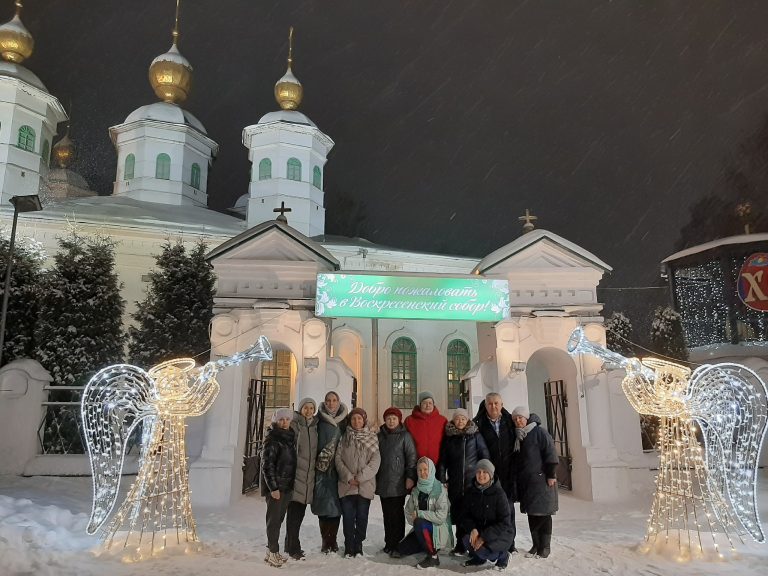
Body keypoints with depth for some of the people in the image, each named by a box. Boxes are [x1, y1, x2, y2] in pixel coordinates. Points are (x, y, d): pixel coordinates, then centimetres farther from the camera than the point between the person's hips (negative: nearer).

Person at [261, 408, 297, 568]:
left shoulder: (290, 438, 11)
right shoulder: (272, 439, -12)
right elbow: (267, 465, -15)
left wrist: (291, 483, 15)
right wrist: (273, 488, -18)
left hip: (287, 486, 7)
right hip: (275, 486, -7)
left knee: (278, 519, 12)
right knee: (274, 519, 0)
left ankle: (272, 551, 22)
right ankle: (273, 553, 9)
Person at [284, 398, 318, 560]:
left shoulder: (315, 426, 12)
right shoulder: (294, 425, -6)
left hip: (309, 474, 6)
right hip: (296, 474, -6)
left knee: (300, 512, 12)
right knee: (294, 511, -4)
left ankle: (291, 544, 24)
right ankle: (293, 547, 5)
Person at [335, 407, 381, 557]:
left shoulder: (372, 438, 3)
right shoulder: (344, 437, 7)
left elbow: (375, 461, -4)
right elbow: (338, 458, 2)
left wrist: (361, 477, -12)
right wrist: (348, 477, -10)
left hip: (365, 485, 0)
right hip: (347, 484, 1)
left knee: (362, 517, 4)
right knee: (348, 517, 2)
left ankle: (358, 545, 20)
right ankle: (349, 547, 16)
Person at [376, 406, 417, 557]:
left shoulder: (405, 436, -1)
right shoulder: (380, 436, 11)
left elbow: (411, 456, -5)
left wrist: (410, 476, -11)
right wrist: (374, 477, 13)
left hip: (398, 483, -4)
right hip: (383, 482, 4)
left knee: (396, 514, -5)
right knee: (387, 514, 10)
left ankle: (397, 545, 2)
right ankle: (389, 543, 20)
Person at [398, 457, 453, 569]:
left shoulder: (439, 490, -15)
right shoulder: (416, 490, 4)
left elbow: (441, 515, -23)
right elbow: (408, 511, 7)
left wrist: (419, 514, -20)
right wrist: (413, 519, -14)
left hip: (439, 528, -7)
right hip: (421, 528, 7)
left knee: (419, 523, -33)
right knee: (402, 549, -3)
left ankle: (433, 556, -15)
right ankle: (431, 545, 16)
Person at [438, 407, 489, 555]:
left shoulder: (475, 435, 3)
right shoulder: (448, 437, 7)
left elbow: (484, 456, 4)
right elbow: (442, 460, 8)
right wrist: (442, 479, 2)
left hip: (473, 481, -2)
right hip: (455, 482, 2)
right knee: (458, 512, 4)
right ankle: (460, 545, 14)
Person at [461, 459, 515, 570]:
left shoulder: (499, 493, -18)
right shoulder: (472, 492, -2)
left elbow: (504, 523, -18)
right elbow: (466, 515, 3)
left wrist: (484, 537, -25)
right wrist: (473, 529, -20)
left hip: (501, 533, -5)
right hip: (479, 529, 5)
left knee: (482, 550, -28)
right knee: (467, 541, -24)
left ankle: (503, 555, 5)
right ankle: (478, 558, 11)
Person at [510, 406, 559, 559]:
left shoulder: (539, 432, -9)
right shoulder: (517, 436, 12)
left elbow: (550, 454, -12)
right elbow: (516, 458, 19)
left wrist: (551, 475, -15)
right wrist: (517, 477, 16)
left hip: (541, 479, -7)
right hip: (525, 481, 7)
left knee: (543, 513, -1)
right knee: (531, 514, 10)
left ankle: (545, 547, 8)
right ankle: (536, 545, 20)